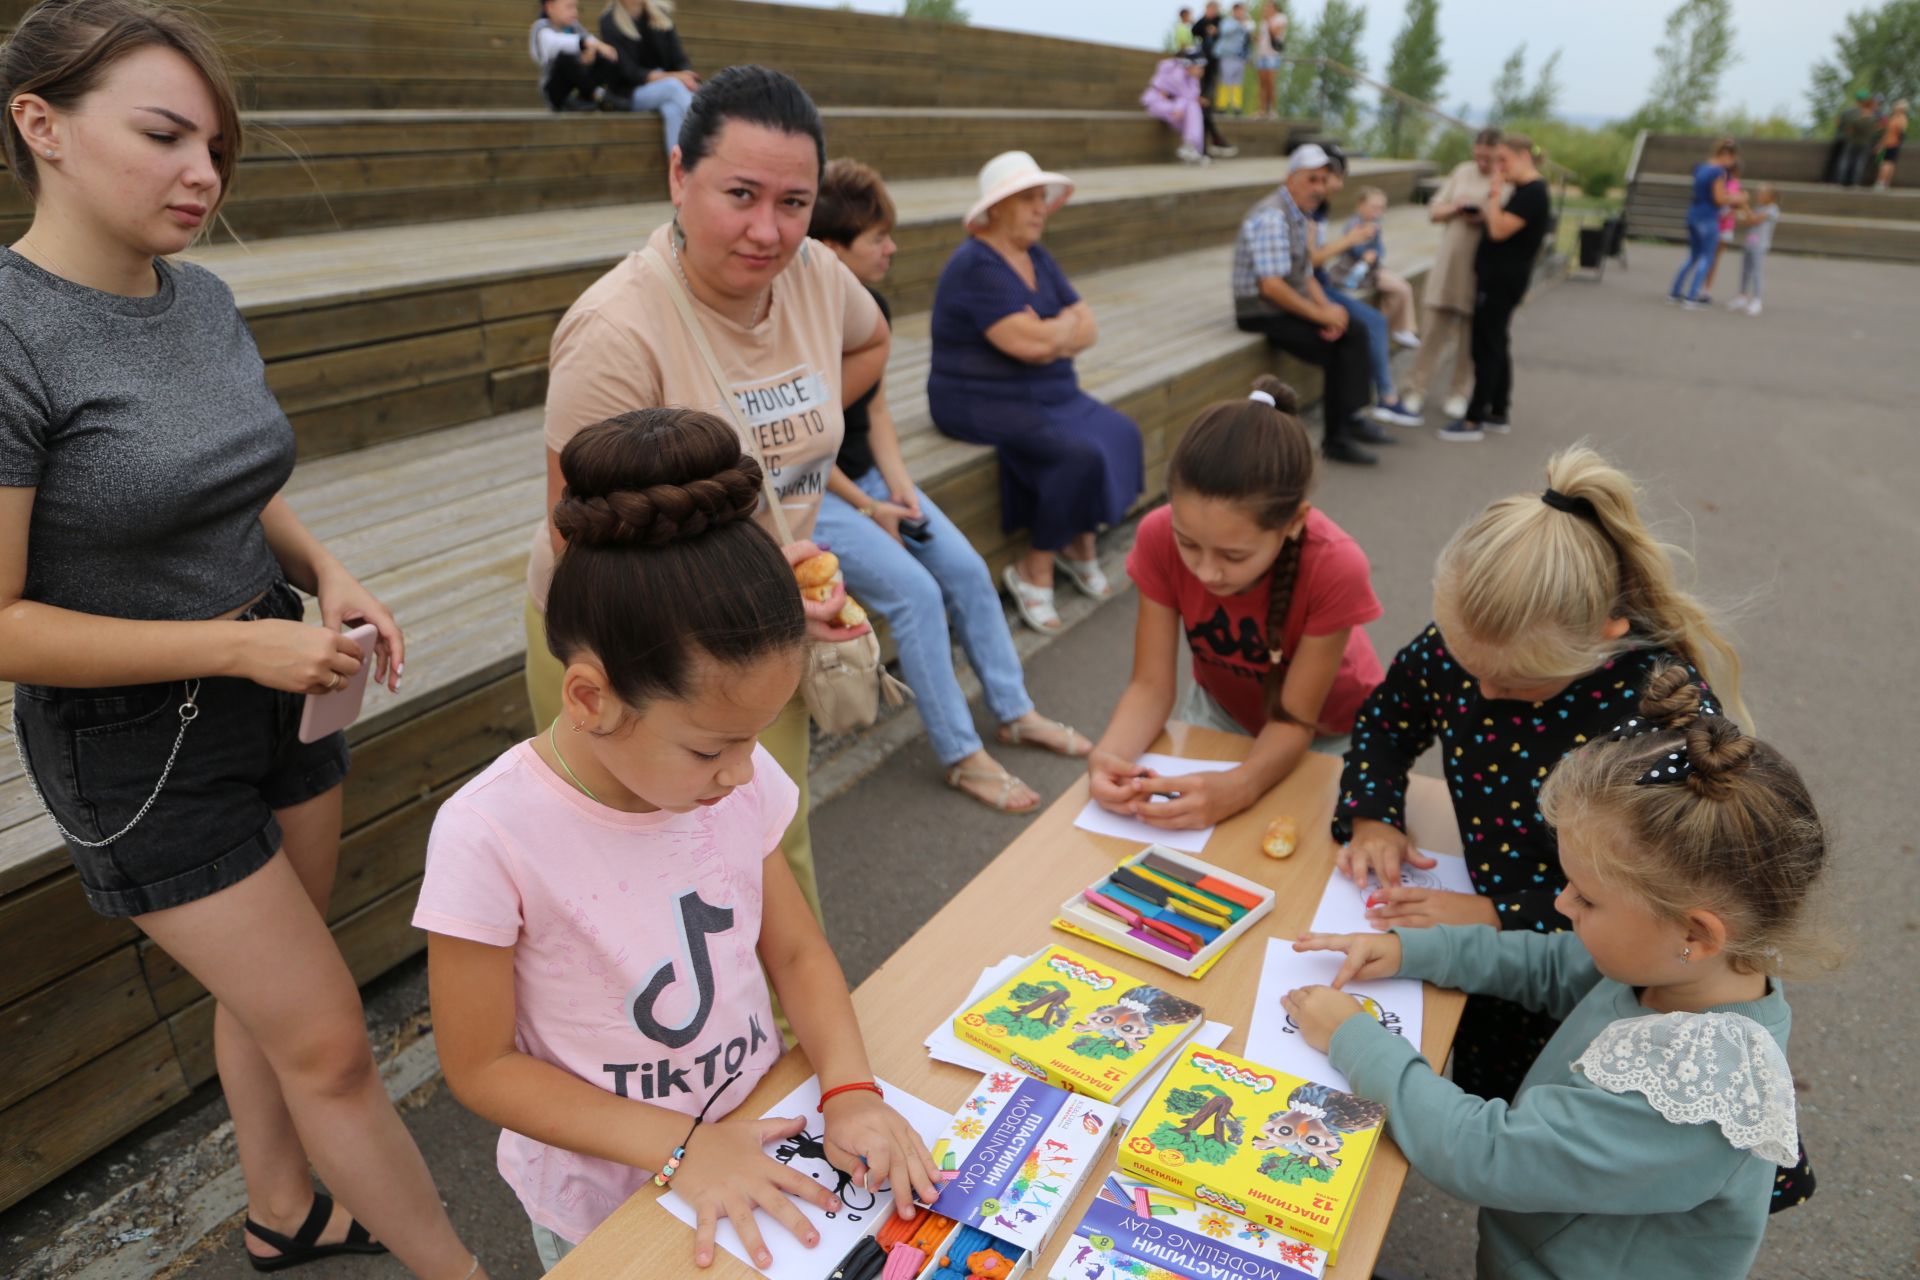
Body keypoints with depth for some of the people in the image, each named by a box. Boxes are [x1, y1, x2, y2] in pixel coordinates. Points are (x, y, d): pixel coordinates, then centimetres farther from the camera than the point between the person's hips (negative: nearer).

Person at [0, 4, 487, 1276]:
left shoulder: (204, 299, 0)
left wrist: (325, 571, -4)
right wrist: (239, 644, -22)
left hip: (278, 693, 7)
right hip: (139, 744, -7)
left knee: (267, 993, 22)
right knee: (330, 1042, 2)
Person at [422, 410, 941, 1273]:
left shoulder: (739, 780, -16)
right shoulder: (489, 837, -28)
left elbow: (796, 951, -4)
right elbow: (482, 1065, -18)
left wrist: (848, 1089, -20)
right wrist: (680, 1147, -24)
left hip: (758, 1148, 4)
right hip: (603, 1195, -3)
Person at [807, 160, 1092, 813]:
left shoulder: (871, 307, 4)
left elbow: (875, 406, 10)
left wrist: (899, 484, -4)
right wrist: (868, 508, -14)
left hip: (866, 477, 8)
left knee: (968, 570, -3)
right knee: (914, 591, -22)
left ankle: (1014, 712, 15)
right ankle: (962, 756, -7)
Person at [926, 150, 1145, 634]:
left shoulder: (1037, 258, 12)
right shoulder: (976, 266, -16)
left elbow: (1088, 330, 6)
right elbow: (1033, 343, -26)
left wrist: (1051, 334, -14)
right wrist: (1069, 324, -5)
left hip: (1048, 394, 9)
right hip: (982, 403, -9)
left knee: (1121, 433, -8)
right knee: (1079, 454, -25)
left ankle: (1080, 541, 9)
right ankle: (1035, 568, -8)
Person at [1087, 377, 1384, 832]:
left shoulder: (1334, 567, -36)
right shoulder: (1159, 538, -29)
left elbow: (1295, 720, -27)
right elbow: (1151, 684, -24)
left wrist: (1236, 789, -47)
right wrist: (1109, 755, -44)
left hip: (1325, 730, -2)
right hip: (1221, 708, 2)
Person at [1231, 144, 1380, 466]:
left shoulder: (1301, 217, 13)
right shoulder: (1272, 217, -18)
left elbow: (1306, 275, 15)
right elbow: (1271, 286, -26)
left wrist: (1328, 307, -5)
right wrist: (1321, 314, -18)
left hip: (1287, 307, 9)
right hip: (1262, 314, -9)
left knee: (1354, 335, -6)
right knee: (1337, 350, -15)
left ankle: (1349, 420, -3)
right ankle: (1337, 437, -1)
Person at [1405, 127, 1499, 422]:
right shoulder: (1462, 171, 10)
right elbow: (1434, 210, 12)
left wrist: (1486, 220, -20)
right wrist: (1456, 208, -7)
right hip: (1450, 261, 3)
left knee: (1470, 334, 5)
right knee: (1436, 327, 3)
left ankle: (1458, 394, 16)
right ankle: (1417, 390, 8)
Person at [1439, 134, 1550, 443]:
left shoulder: (1531, 193, -16)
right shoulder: (1522, 190, 15)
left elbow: (1499, 230, -23)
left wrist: (1494, 193, -15)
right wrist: (1496, 195, 7)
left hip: (1503, 279, -10)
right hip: (1497, 276, 10)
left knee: (1486, 347, -8)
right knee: (1496, 345, 15)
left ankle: (1473, 421, -5)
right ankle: (1498, 414, 23)